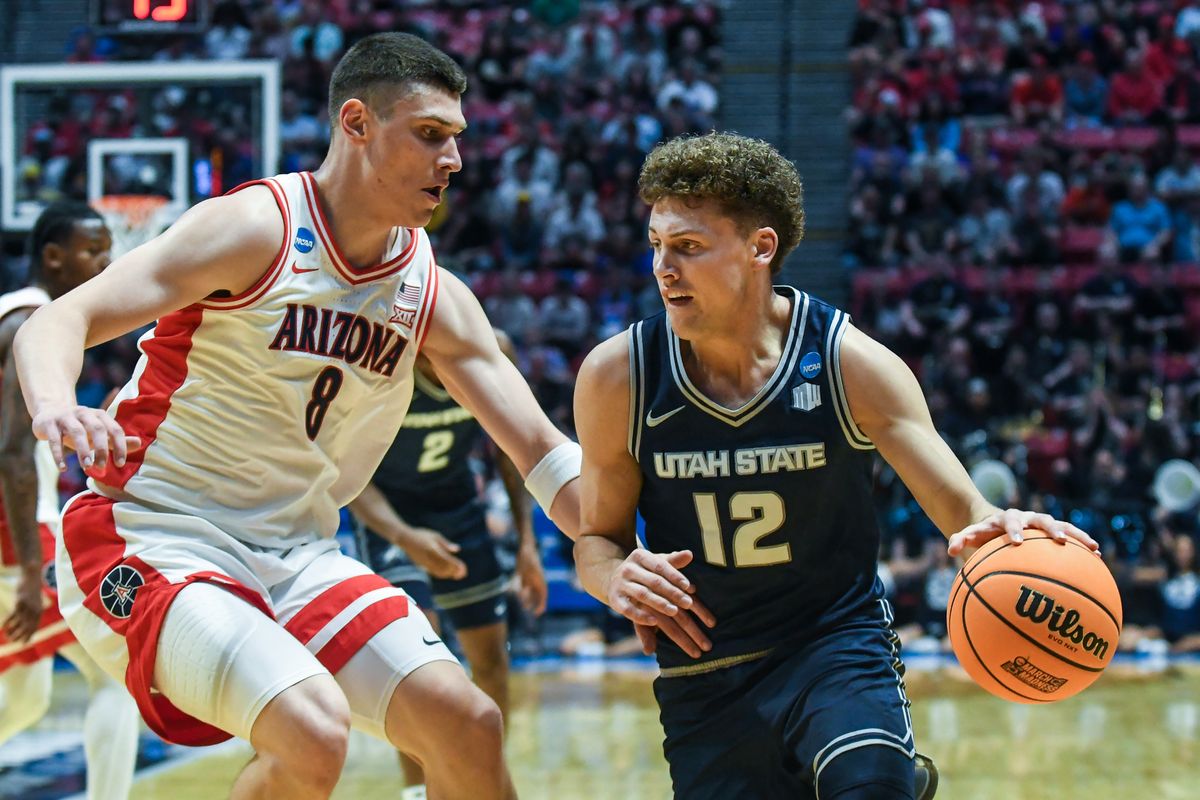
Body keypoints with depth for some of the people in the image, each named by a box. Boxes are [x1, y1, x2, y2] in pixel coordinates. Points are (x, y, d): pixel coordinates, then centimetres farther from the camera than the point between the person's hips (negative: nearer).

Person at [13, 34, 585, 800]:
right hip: (151, 543, -7)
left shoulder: (434, 295, 5)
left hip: (294, 556, 7)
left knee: (467, 724, -6)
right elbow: (60, 319, -21)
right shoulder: (258, 228, -14)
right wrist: (54, 406, -44)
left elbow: (545, 453, 7)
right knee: (314, 733, -29)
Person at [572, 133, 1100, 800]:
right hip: (705, 686, 3)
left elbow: (964, 509, -11)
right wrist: (617, 578, -18)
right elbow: (598, 536, 5)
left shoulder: (851, 363, -10)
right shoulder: (618, 376, -7)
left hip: (840, 645, -3)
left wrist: (1000, 528, -34)